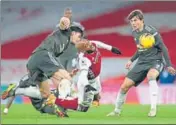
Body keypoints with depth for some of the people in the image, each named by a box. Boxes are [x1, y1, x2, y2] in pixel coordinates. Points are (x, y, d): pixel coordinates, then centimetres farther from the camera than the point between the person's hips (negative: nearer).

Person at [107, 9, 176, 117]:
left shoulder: (151, 31, -17)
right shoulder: (134, 33, 5)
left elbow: (163, 48, -13)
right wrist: (132, 60, 24)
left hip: (155, 61, -7)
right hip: (142, 62, 7)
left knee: (150, 76, -42)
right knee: (125, 86, 1)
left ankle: (153, 108, -38)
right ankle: (117, 111, 22)